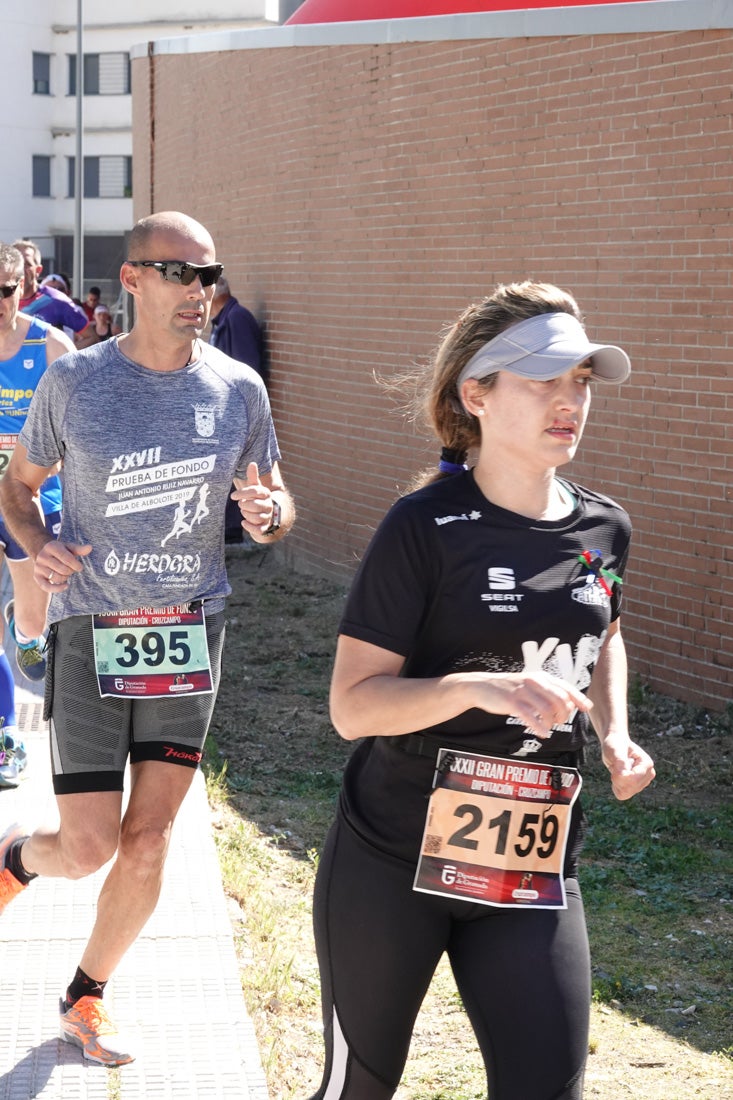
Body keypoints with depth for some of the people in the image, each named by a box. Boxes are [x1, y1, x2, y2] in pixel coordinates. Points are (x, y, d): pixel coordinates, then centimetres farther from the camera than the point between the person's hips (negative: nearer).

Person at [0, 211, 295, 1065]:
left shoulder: (238, 389, 1)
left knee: (146, 847, 6)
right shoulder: (75, 380, -6)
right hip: (92, 632, -3)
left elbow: (275, 499, 12)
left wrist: (268, 513, -13)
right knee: (86, 851, -4)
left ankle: (85, 999, 28)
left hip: (190, 629, 3)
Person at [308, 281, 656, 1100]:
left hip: (534, 873, 4)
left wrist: (614, 734, 6)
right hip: (392, 865, -4)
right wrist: (479, 688, -30)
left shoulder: (602, 530, 3)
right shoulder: (425, 527, -13)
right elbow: (352, 704, -15)